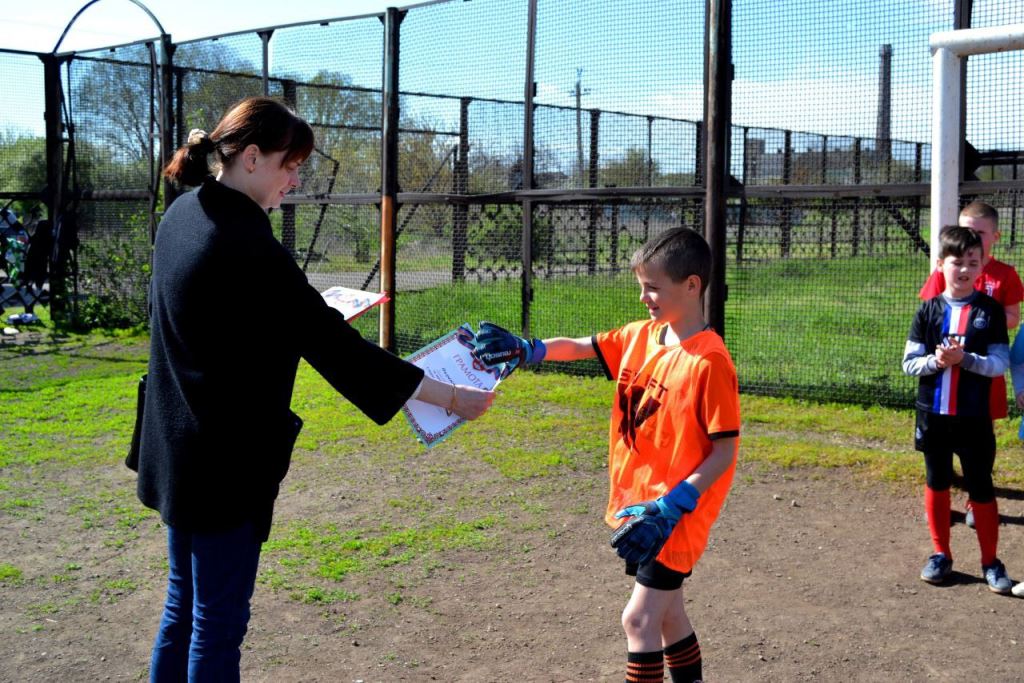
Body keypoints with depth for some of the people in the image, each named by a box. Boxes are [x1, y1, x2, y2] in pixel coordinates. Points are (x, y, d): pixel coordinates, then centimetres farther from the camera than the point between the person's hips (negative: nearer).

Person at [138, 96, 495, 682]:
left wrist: (304, 311, 20)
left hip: (177, 449, 9)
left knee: (185, 605, 20)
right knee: (220, 620, 3)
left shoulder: (183, 214, 4)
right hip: (227, 461, -9)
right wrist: (450, 397, -19)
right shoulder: (246, 245, -24)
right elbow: (332, 344, -23)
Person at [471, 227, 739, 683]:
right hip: (638, 507, 7)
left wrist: (667, 509, -25)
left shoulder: (709, 362, -21)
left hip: (676, 514, -7)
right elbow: (578, 347, 11)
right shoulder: (640, 337, 2)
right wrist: (522, 350, -7)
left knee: (639, 619, -6)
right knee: (666, 612, 18)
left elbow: (724, 453, -19)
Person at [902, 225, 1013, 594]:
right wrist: (936, 360, -21)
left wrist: (964, 359, -24)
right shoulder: (929, 310, 0)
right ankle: (941, 554, 26)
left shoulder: (991, 310, -4)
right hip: (933, 415, 2)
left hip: (974, 417, -2)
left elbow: (1000, 363, -9)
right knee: (937, 484, 12)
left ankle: (990, 561, 18)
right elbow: (909, 363, -1)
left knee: (981, 488, 5)